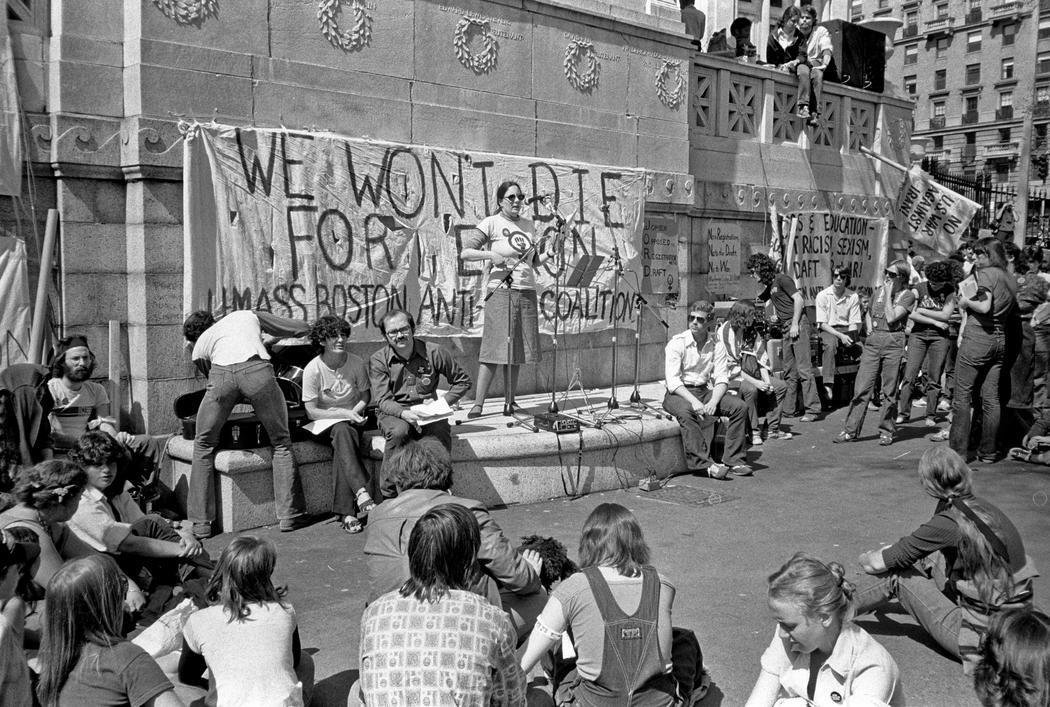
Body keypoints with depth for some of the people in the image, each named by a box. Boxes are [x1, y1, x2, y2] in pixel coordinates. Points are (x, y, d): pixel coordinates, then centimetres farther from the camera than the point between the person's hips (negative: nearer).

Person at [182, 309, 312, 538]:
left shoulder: (199, 348, 34)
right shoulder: (249, 315, 37)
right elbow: (302, 329, 35)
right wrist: (272, 341, 54)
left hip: (222, 372, 0)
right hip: (257, 369, 0)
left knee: (203, 445, 21)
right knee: (281, 442, 18)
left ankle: (201, 523, 22)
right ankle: (289, 515, 18)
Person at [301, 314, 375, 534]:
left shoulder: (356, 363, -4)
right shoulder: (313, 369, -11)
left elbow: (366, 394, 9)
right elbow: (312, 411, -10)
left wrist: (354, 411, -12)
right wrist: (343, 413, -21)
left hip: (351, 421, 2)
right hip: (324, 424, -2)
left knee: (342, 446, -33)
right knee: (342, 432, -37)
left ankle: (346, 513, -35)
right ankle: (361, 494, -48)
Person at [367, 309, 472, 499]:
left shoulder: (434, 352, 0)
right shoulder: (378, 360, -2)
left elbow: (463, 380, 9)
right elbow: (383, 400, -10)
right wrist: (404, 413, -31)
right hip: (393, 412, 0)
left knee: (441, 431, -32)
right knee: (398, 431, -36)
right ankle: (389, 494, -23)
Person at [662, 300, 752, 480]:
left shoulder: (716, 346, 6)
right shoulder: (676, 343, -7)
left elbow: (721, 379, -1)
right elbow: (672, 381, -16)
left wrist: (713, 402, -21)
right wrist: (694, 401, -29)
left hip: (705, 391, 5)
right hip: (678, 393, -4)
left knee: (740, 406, -16)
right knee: (686, 411, -37)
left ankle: (734, 460, -12)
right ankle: (703, 463, -35)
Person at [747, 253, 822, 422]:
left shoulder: (782, 279, -6)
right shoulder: (770, 286, 20)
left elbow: (799, 299, -13)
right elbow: (756, 302, 37)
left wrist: (795, 324, -17)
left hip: (798, 324, -9)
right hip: (787, 328, 9)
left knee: (803, 368, -11)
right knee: (789, 371, 9)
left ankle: (813, 410, -11)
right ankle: (788, 409, 12)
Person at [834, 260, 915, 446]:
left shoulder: (907, 295, 0)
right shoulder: (879, 291, 15)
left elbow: (891, 317, -13)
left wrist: (889, 293, -7)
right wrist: (869, 326, 12)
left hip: (893, 342, -4)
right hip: (872, 341, 4)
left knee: (889, 391, 2)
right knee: (862, 387, 0)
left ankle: (886, 431, 15)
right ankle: (851, 430, 3)